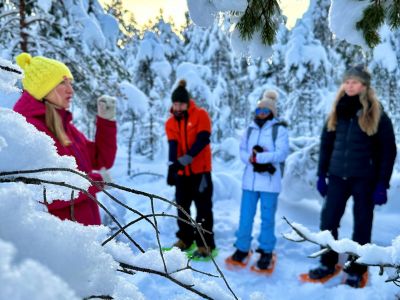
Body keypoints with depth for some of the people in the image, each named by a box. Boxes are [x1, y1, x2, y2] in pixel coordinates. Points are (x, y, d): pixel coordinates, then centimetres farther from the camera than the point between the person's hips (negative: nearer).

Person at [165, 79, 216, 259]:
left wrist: (184, 160, -27)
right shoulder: (170, 123, 5)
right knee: (182, 207, 12)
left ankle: (205, 244, 7)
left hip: (200, 170, -4)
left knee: (203, 208, -1)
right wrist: (172, 166, -26)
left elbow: (202, 140, -17)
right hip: (181, 172, 5)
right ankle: (185, 239, 27)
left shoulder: (200, 115, -6)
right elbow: (173, 145, -7)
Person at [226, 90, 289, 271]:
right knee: (245, 216, 8)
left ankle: (266, 252, 20)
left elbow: (282, 153, -13)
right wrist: (255, 161, -15)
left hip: (270, 181, -4)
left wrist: (258, 157, -20)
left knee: (267, 218, 6)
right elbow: (242, 152, 4)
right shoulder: (250, 129, 12)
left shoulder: (279, 129, -2)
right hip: (250, 180, 4)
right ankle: (242, 249, 22)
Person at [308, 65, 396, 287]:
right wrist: (322, 175, 6)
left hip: (365, 179, -3)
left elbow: (388, 151, -6)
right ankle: (328, 264, 24)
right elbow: (326, 144, 10)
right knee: (328, 222, 5)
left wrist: (382, 184, -11)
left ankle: (356, 271, 23)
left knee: (362, 226, 8)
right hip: (338, 177, 4)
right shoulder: (337, 111, 7)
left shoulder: (377, 114, -5)